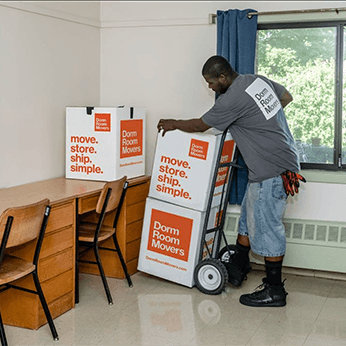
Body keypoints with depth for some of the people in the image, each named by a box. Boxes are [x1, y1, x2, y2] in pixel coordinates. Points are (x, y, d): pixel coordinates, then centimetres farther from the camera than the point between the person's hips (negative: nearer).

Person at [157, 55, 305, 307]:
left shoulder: (232, 99, -20)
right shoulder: (258, 79, 7)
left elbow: (200, 126, -7)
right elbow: (287, 97, 23)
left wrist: (173, 124, 10)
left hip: (272, 171, -10)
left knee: (266, 226, -3)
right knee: (249, 218, 17)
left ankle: (274, 291, 6)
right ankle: (237, 270, 30)